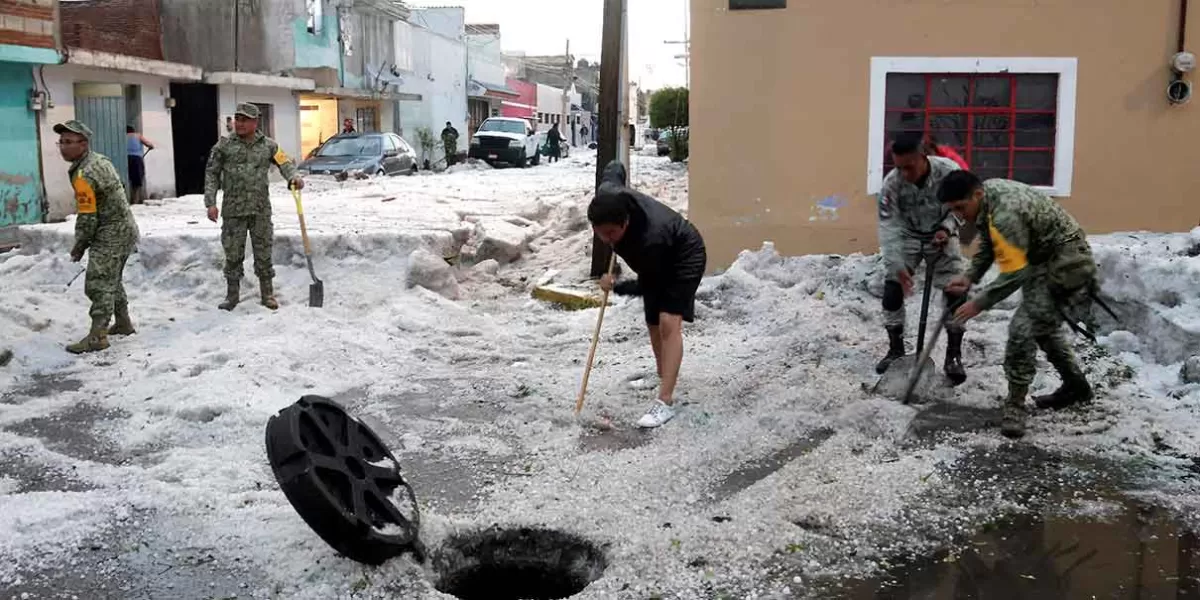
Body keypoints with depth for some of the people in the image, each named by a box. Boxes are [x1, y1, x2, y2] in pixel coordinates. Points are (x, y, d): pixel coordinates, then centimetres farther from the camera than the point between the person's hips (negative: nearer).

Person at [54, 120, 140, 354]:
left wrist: (79, 246, -4)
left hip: (110, 235, -10)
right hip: (124, 229, 10)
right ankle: (123, 323, 33)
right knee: (112, 279, 21)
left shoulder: (83, 175, -22)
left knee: (98, 283, -9)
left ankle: (97, 336, -8)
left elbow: (87, 217, -18)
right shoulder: (100, 159, 8)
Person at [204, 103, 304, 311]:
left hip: (261, 210, 1)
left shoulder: (268, 145, 6)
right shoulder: (224, 145, 2)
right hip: (233, 210, -1)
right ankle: (232, 295, 18)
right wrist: (211, 203, -3)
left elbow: (284, 162, 7)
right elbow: (211, 174, 4)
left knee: (263, 253, 6)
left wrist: (293, 177, -17)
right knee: (233, 254, 5)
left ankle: (267, 294, 17)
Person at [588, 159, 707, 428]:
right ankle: (663, 375, 37)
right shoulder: (607, 196, -29)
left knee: (669, 322, -22)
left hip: (685, 256, -8)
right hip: (657, 263, 8)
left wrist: (615, 287, -14)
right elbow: (615, 167, -3)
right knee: (653, 323, 15)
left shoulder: (650, 239, -45)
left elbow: (648, 286, -27)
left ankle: (665, 402, -24)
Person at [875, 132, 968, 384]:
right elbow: (889, 227, -27)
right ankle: (895, 350, 10)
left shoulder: (949, 171, -28)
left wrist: (947, 228, -28)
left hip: (942, 236, -1)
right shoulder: (891, 183, -27)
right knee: (892, 290, -7)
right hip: (907, 238, 1)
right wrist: (897, 266, -33)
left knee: (956, 292, -9)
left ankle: (953, 356, 3)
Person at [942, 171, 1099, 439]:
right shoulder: (989, 191, -3)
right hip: (1045, 258, 11)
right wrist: (970, 276, -1)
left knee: (1023, 329, -16)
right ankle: (1076, 386, 43)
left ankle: (1015, 407, -6)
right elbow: (989, 242, 11)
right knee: (1044, 325, 24)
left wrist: (979, 303, -25)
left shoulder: (1005, 215, -34)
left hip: (1063, 264, -11)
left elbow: (1015, 273, -31)